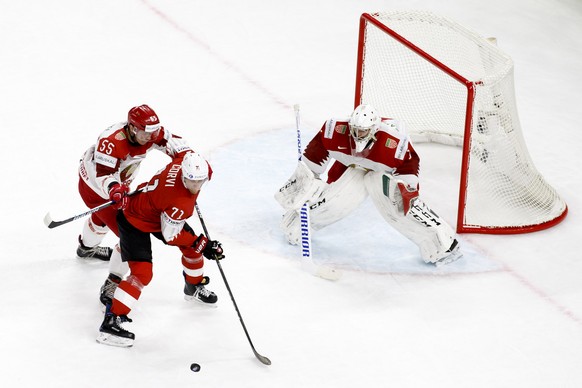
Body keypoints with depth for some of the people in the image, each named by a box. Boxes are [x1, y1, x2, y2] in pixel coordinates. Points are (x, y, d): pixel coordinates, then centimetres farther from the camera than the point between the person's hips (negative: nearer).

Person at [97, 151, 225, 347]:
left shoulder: (187, 161, -21)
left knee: (192, 248, 17)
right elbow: (171, 235, -25)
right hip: (136, 221, -9)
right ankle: (110, 322, -17)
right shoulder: (178, 202, -40)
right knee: (142, 272, -19)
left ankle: (194, 287, 46)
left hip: (159, 212, 9)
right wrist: (202, 244, -20)